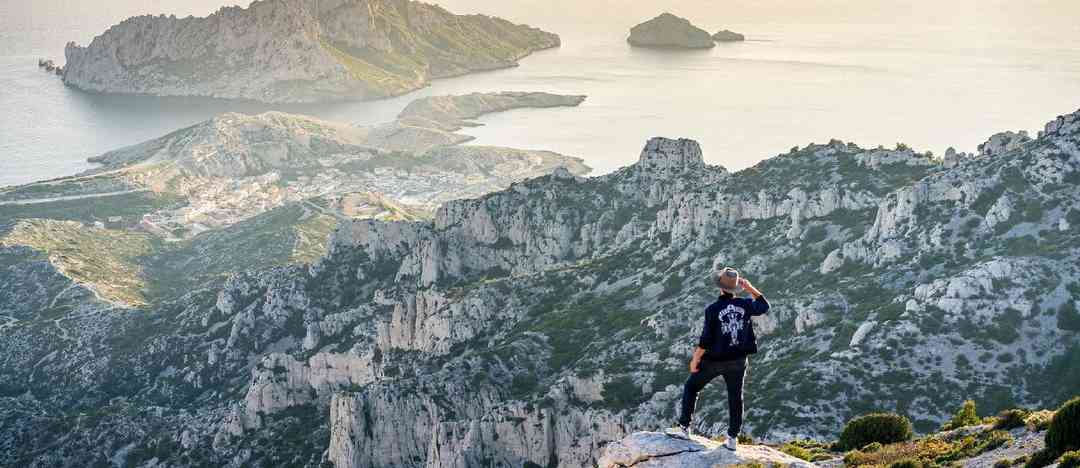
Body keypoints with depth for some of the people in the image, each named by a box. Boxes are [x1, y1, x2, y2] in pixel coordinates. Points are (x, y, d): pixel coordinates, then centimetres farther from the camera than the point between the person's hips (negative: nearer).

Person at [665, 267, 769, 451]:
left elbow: (705, 339, -16)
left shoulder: (713, 309, -18)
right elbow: (764, 306, 14)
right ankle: (733, 439, 17)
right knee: (735, 397, 13)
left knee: (691, 387, 15)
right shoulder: (745, 305, -7)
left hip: (714, 360, -3)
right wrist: (750, 288, 12)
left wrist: (695, 359, -5)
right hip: (738, 360, 3)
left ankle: (684, 428, 14)